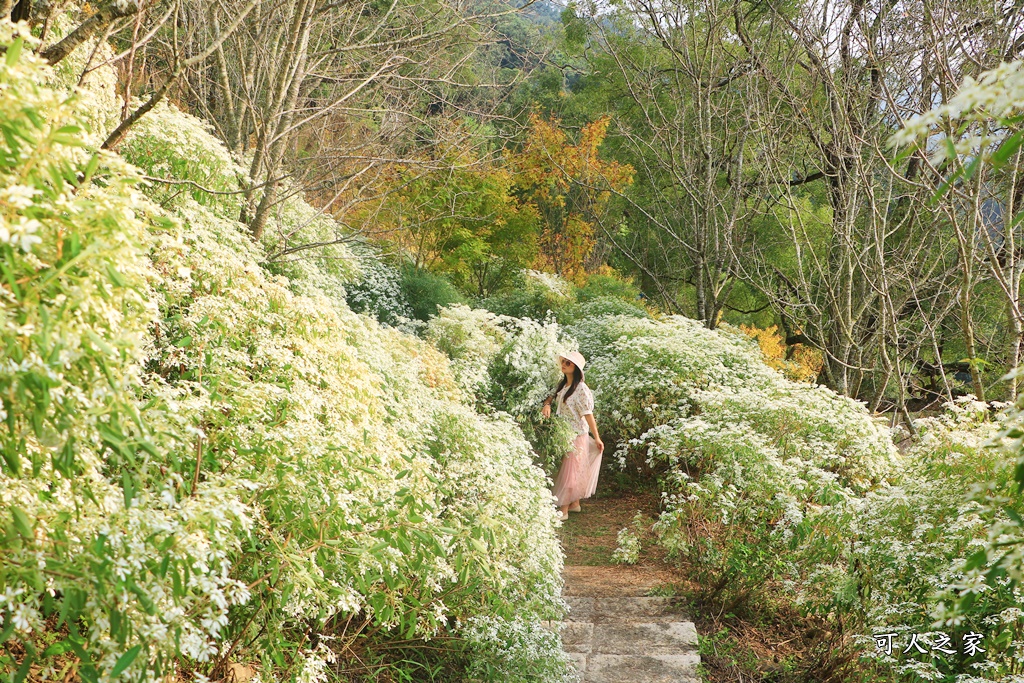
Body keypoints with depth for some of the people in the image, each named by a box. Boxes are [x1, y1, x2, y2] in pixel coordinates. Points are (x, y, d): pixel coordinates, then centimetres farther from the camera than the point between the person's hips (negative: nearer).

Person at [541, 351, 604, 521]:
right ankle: (575, 503, 28)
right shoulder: (562, 384, 5)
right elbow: (552, 396, 17)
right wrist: (547, 404, -7)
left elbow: (588, 415, -17)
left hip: (576, 436, -7)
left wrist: (597, 438, -14)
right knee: (573, 470, 16)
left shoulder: (581, 389, -18)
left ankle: (564, 510, 4)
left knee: (569, 470, -2)